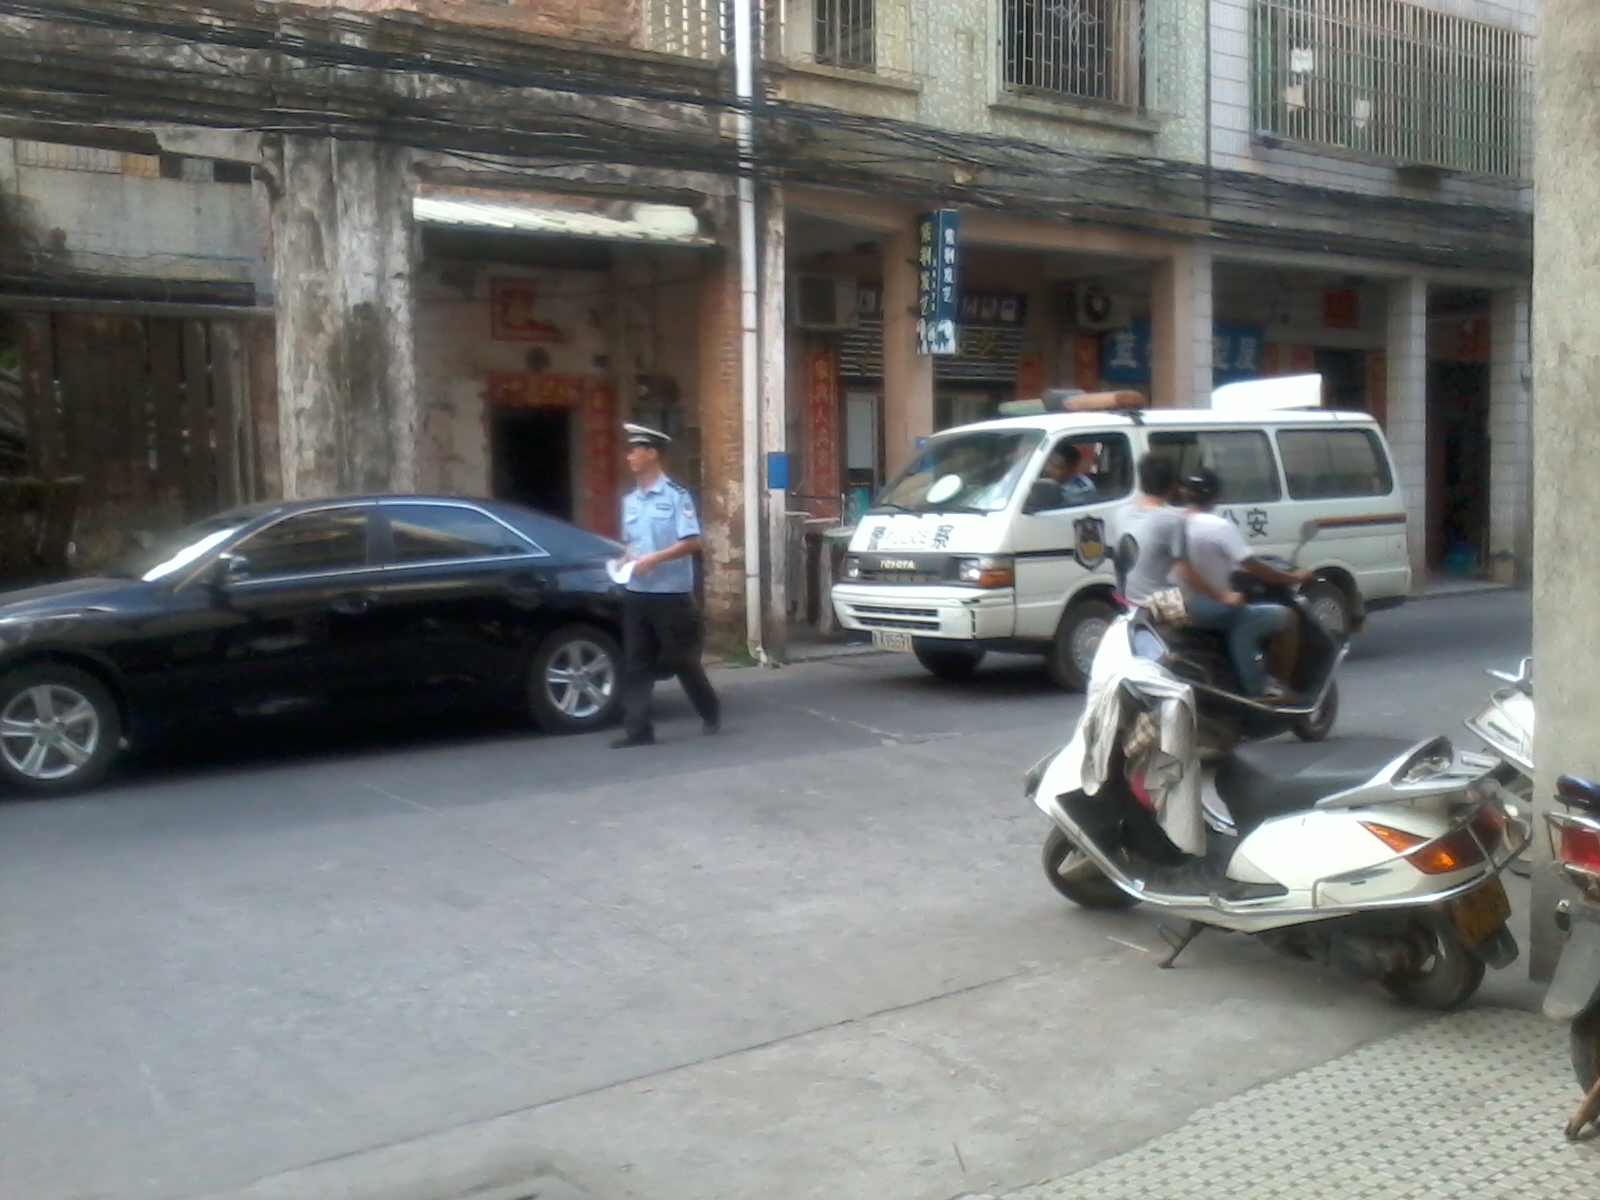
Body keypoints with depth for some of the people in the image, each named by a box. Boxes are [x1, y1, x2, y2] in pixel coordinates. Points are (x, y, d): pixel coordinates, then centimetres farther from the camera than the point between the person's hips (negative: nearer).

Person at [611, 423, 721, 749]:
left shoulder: (676, 495, -9)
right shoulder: (629, 501, 12)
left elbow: (692, 542, -14)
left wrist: (654, 559, -19)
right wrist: (626, 560, 0)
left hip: (671, 592, -6)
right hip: (636, 592, 6)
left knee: (681, 658, 5)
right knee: (636, 663, 3)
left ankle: (711, 712, 26)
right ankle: (638, 730, 5)